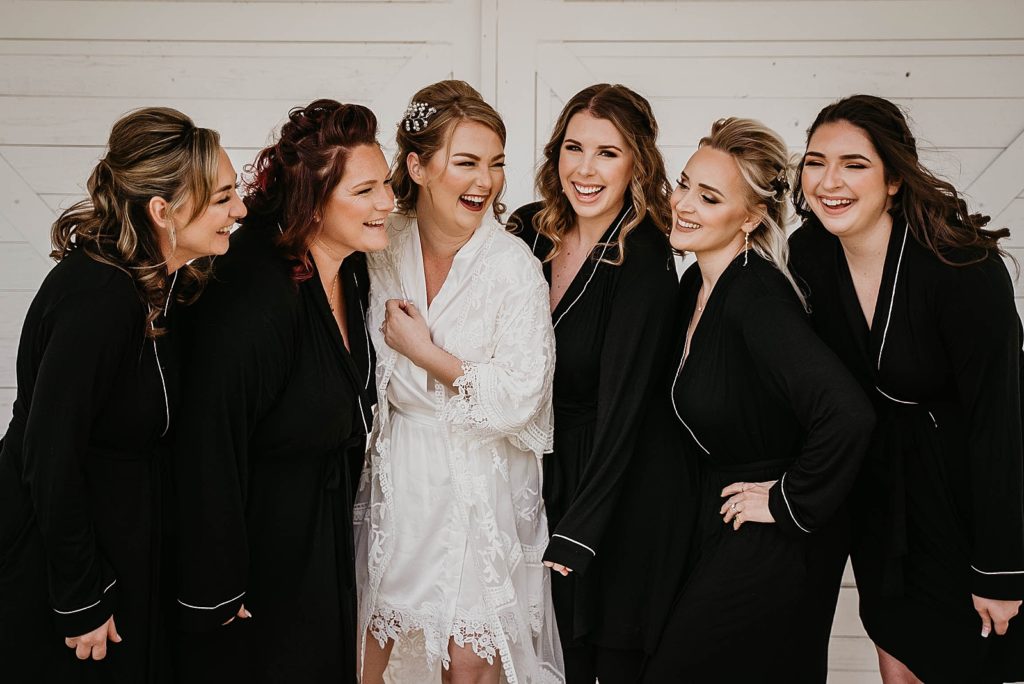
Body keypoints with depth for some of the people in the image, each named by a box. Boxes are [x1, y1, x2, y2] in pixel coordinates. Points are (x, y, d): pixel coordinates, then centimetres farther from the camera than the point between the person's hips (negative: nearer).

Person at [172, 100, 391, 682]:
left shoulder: (350, 269, -3)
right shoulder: (252, 302, -31)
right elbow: (210, 452, -26)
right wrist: (218, 588, -20)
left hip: (325, 534, 8)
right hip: (258, 540, -8)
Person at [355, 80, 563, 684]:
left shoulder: (514, 267, -14)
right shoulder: (383, 250, -2)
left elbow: (520, 398, -19)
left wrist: (422, 350, -17)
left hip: (480, 482, -3)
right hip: (395, 473, 4)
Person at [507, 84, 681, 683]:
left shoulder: (645, 261, -18)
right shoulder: (531, 234, -1)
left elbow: (622, 408, -21)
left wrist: (576, 536, -22)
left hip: (618, 490, -5)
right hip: (544, 475, 5)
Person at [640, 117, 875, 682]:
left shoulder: (758, 296, -25)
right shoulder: (695, 285, 3)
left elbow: (848, 414, -36)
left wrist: (791, 503, -22)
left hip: (773, 549, -8)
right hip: (714, 525, 8)